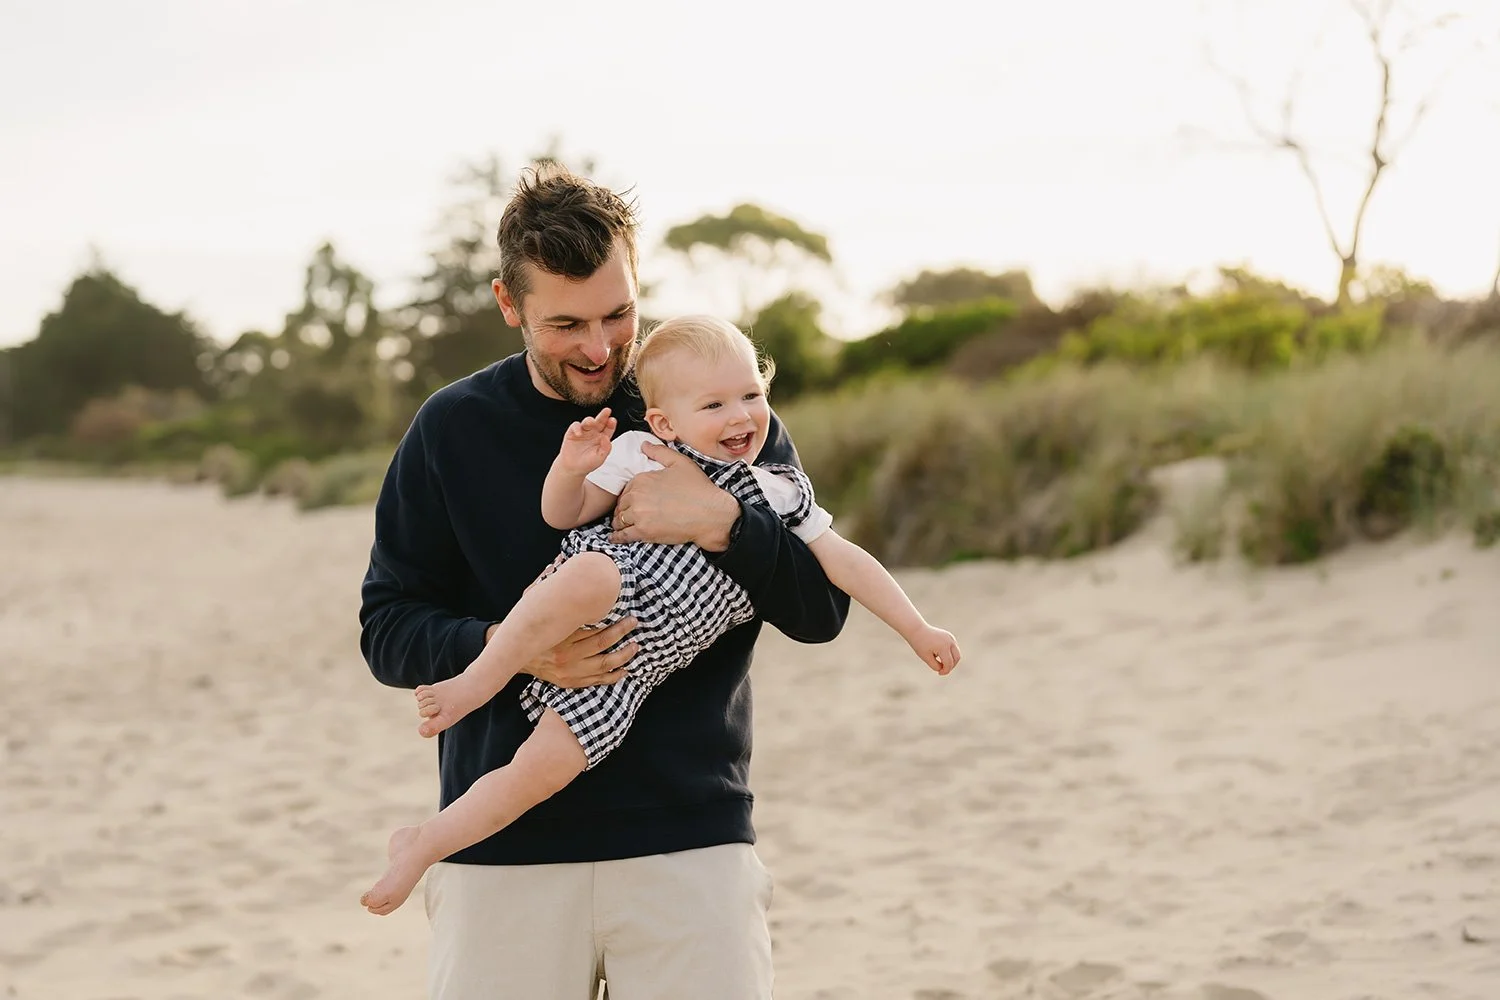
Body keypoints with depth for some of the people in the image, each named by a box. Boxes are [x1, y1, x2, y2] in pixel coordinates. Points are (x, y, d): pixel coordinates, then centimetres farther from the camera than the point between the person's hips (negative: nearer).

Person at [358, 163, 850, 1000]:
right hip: (504, 853, 1)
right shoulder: (453, 430, 5)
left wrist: (720, 523, -19)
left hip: (692, 842, 0)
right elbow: (387, 628, 4)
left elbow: (822, 610, -1)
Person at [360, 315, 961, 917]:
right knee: (593, 575, -40)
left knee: (547, 766, -14)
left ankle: (422, 845, 1)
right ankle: (474, 687, -26)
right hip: (602, 593, -2)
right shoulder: (640, 454, 7)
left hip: (631, 664, 3)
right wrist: (571, 470, -14)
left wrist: (918, 630, 16)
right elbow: (563, 515, 8)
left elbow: (846, 562, 19)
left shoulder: (781, 496, 15)